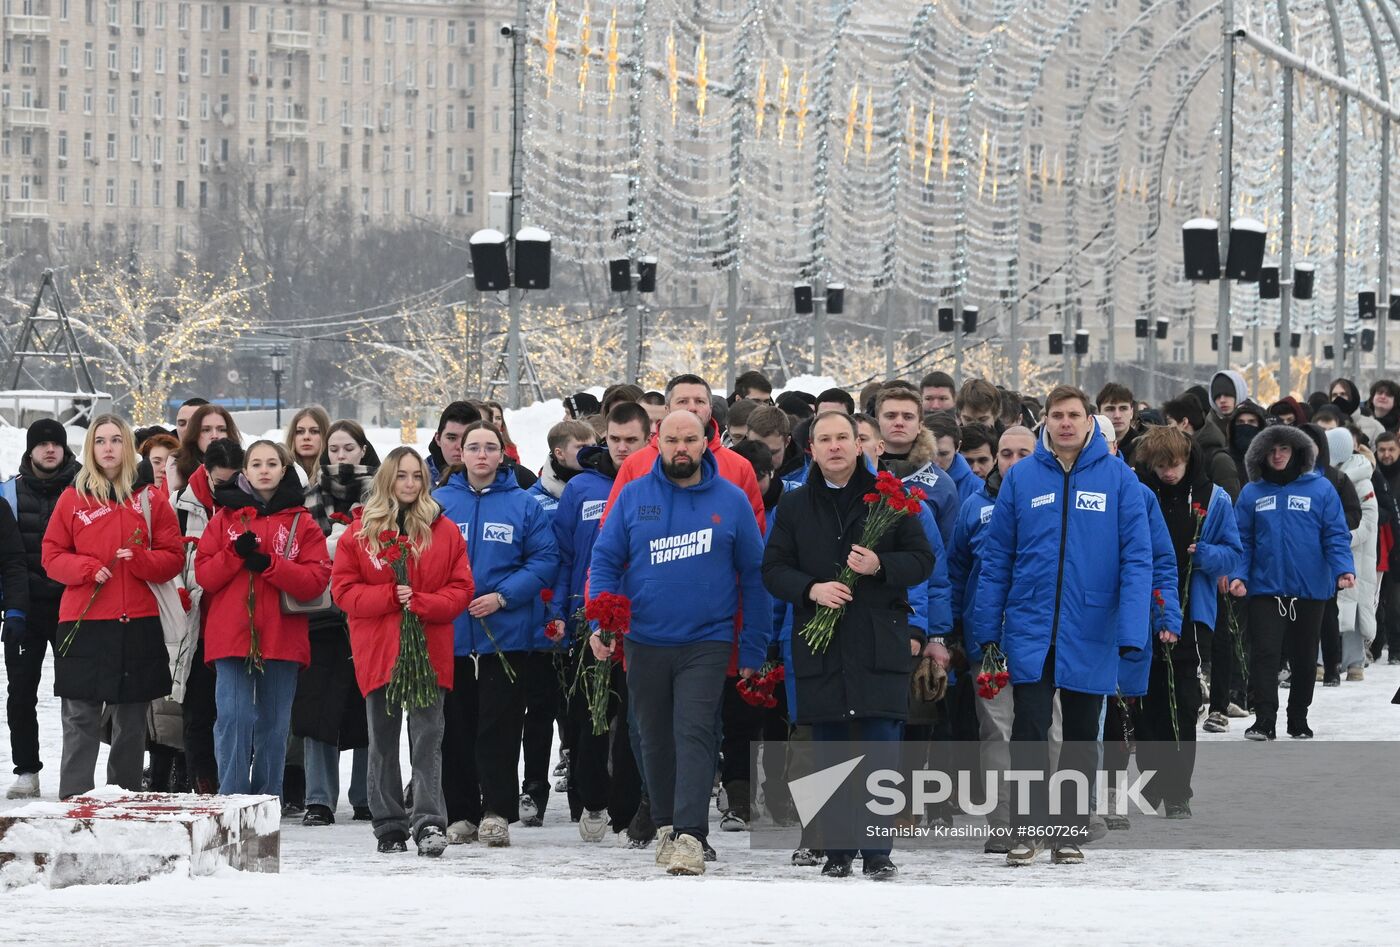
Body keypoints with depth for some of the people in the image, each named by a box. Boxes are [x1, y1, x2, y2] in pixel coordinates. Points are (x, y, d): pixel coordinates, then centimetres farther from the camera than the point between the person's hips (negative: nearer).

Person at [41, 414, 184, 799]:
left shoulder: (149, 499, 8)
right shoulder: (74, 498, 5)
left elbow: (172, 558, 7)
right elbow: (52, 555, 6)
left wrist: (140, 559, -12)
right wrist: (88, 569, -12)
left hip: (139, 623, 2)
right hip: (84, 623, -1)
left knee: (132, 724, 7)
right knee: (81, 720, -5)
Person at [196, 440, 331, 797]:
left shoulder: (301, 523, 8)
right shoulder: (225, 517, 10)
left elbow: (317, 579, -4)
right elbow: (204, 575, 3)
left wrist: (267, 563, -14)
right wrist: (237, 553, -13)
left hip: (282, 637, 1)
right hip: (230, 634, -1)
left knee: (274, 724, 5)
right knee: (233, 717, -11)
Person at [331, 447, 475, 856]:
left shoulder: (445, 531, 5)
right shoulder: (360, 531, 4)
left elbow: (460, 588, 3)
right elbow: (343, 588, 1)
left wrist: (422, 603, -14)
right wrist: (389, 596, -13)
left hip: (430, 650, -1)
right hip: (377, 650, 1)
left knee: (427, 738, -9)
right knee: (383, 742, 7)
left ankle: (429, 822, -14)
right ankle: (389, 826, 14)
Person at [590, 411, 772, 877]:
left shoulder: (731, 501, 1)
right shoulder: (633, 497, 3)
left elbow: (754, 576, 5)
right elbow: (605, 560, 5)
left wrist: (753, 648, 3)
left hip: (706, 643, -3)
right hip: (644, 642, 3)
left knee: (694, 735, -14)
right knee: (655, 740, 12)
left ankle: (690, 836, -22)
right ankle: (665, 825, 27)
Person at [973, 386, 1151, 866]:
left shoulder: (1118, 477, -3)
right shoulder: (1022, 477, 1)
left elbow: (1137, 558, -6)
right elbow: (996, 557, 4)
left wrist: (1130, 630, -14)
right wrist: (988, 629, 0)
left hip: (1090, 634, 0)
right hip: (1030, 630, 0)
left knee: (1081, 735, 10)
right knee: (1028, 732, -4)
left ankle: (1071, 834, 19)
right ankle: (1026, 831, 4)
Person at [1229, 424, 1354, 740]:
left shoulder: (1320, 489, 0)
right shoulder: (1252, 493, 5)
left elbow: (1336, 535, -3)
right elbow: (1243, 540, 6)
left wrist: (1344, 569, -17)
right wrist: (1239, 574, -8)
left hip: (1310, 588, 0)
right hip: (1266, 588, 0)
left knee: (1304, 656, 11)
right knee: (1265, 653, -10)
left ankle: (1298, 719, 25)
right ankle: (1264, 721, -11)